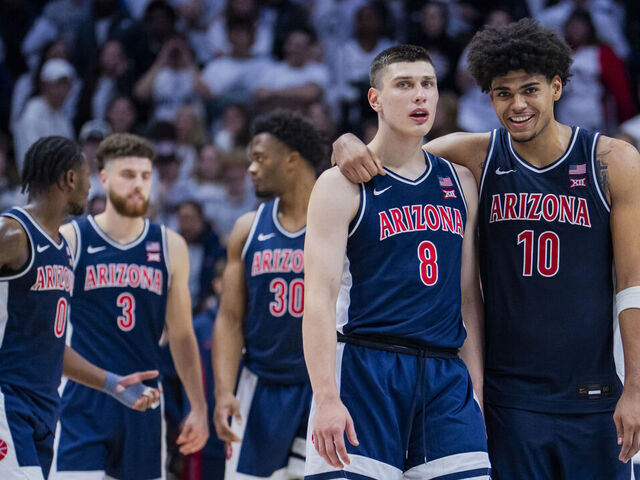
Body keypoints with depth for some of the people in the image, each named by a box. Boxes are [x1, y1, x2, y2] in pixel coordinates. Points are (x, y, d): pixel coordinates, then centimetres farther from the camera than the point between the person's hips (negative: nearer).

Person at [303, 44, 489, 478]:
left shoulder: (460, 184, 14)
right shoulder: (343, 185, -2)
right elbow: (320, 296, -10)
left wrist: (477, 390, 10)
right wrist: (326, 398, -19)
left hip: (446, 377, 5)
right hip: (365, 369, -4)